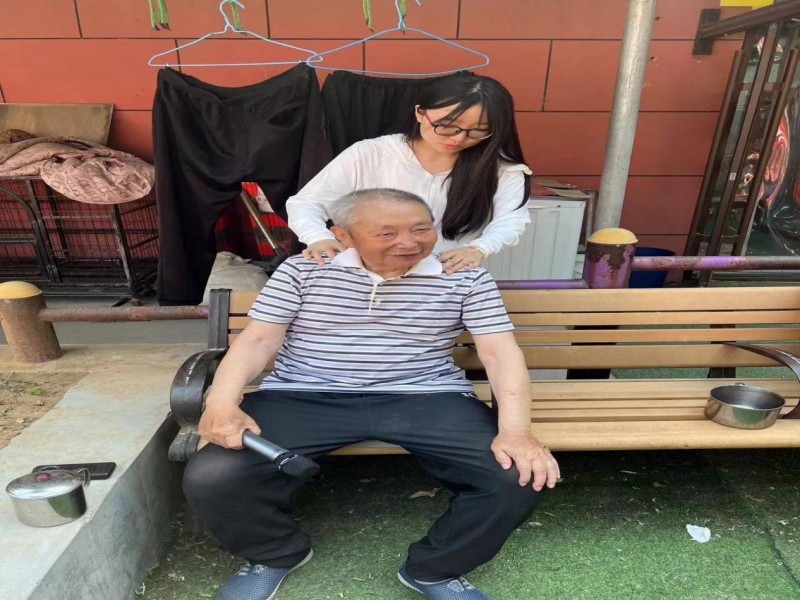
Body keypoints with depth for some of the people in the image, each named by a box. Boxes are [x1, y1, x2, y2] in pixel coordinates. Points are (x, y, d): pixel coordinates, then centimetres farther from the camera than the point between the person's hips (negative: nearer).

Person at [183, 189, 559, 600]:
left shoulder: (465, 278, 5)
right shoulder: (303, 270, 6)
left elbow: (501, 353, 0)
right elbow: (257, 341, 4)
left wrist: (515, 430, -17)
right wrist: (222, 403, -14)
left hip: (428, 399, 1)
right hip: (303, 398, 1)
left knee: (522, 476, -18)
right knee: (210, 477, -19)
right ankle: (275, 555, 16)